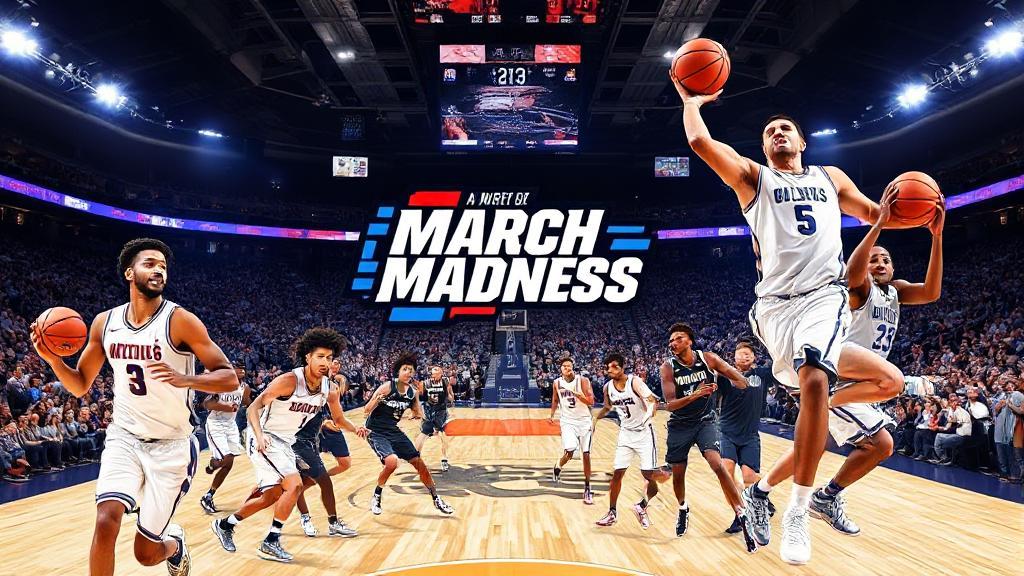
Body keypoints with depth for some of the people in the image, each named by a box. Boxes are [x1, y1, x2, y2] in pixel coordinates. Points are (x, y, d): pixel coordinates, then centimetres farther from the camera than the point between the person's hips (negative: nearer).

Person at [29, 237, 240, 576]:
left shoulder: (180, 320, -15)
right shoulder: (105, 322, 0)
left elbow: (229, 378, -17)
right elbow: (80, 386, 10)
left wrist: (182, 379, -35)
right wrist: (53, 359, -9)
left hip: (171, 446, -3)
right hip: (124, 437, 3)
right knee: (106, 521, -20)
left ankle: (175, 544, 41)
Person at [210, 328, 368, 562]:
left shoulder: (331, 389, -7)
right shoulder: (289, 380, -25)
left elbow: (339, 419, 8)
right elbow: (253, 407, -25)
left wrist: (355, 428, -13)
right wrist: (260, 435, -41)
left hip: (285, 442, 8)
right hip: (264, 439, -8)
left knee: (272, 496, 17)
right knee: (294, 484, -21)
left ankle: (224, 525, 37)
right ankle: (270, 542, -5)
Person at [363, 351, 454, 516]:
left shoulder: (413, 392, -2)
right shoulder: (387, 387, -19)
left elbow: (418, 414, 11)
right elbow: (367, 410, -17)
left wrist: (419, 415, -11)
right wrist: (377, 400, -37)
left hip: (394, 431, 6)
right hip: (376, 431, -6)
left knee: (419, 463, 4)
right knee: (392, 462, -28)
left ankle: (436, 500, 20)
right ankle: (376, 498, -3)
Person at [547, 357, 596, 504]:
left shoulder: (583, 380, -11)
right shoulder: (557, 383, -1)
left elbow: (591, 401, -19)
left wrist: (576, 393, -29)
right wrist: (551, 414, 13)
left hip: (584, 421, -1)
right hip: (567, 421, 1)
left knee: (586, 455, 2)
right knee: (569, 452, -18)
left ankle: (587, 488, 16)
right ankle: (558, 467, 16)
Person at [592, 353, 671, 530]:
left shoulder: (635, 382, -19)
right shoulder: (608, 387, -2)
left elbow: (652, 399, -34)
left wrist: (650, 410, -54)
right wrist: (595, 419, 12)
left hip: (644, 432, -5)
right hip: (625, 434, 5)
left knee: (649, 475, -9)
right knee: (617, 474, 1)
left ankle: (642, 506, 19)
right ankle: (612, 513, 17)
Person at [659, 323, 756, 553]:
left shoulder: (708, 358, -12)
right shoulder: (668, 367, -15)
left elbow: (740, 380, 0)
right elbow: (669, 404, -22)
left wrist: (738, 381, -20)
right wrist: (695, 395, -33)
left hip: (705, 420, -1)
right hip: (680, 425, 1)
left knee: (717, 465, -22)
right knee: (678, 473, 10)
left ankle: (742, 516, -13)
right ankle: (683, 509, 40)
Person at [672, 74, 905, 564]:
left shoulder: (830, 177, 24)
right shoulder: (753, 177, 14)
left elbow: (873, 213, 32)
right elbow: (699, 141, 0)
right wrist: (691, 99, 14)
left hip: (824, 295, 1)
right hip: (776, 302, -1)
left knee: (814, 381, -26)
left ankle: (799, 510, -11)